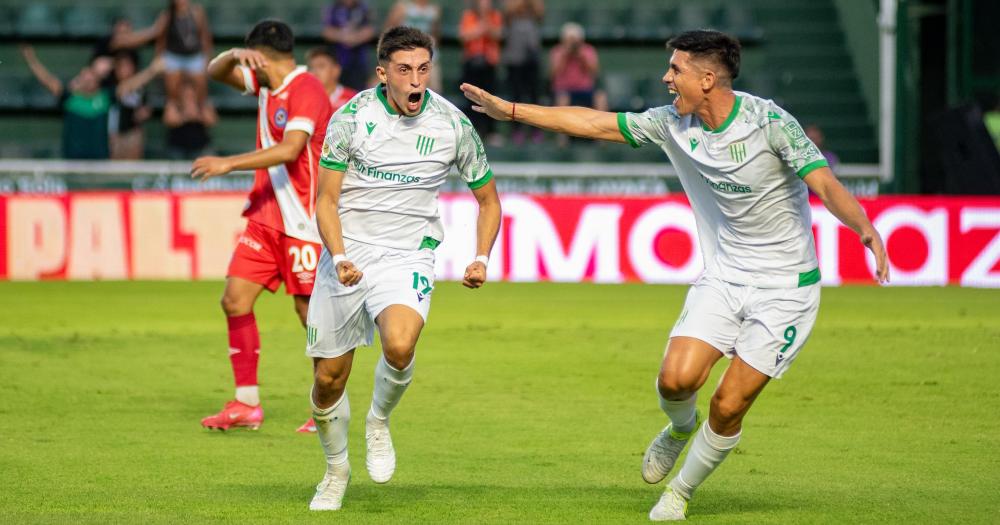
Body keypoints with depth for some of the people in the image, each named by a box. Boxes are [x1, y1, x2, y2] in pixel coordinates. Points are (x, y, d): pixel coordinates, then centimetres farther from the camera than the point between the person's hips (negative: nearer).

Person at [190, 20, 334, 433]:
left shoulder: (306, 90, -15)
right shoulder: (266, 84, 12)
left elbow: (289, 149, -26)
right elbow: (216, 72, 19)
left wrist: (228, 163, -26)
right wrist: (234, 56, -4)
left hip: (302, 220, -8)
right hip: (265, 216, 8)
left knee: (310, 310, -3)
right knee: (235, 300, 0)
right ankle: (246, 404, 4)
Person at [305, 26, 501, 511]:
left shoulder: (453, 124, -4)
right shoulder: (352, 117, -8)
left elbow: (488, 199, 10)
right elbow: (326, 200, -4)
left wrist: (481, 259, -5)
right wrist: (339, 258, -21)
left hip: (407, 257, -1)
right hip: (347, 256, 1)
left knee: (400, 346, -31)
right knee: (328, 379, 2)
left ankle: (379, 421, 1)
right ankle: (336, 470, 31)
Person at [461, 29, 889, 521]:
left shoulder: (769, 122, -18)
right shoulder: (672, 123, -1)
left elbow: (826, 184, -24)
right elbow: (594, 123, 6)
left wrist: (866, 229, -42)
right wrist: (510, 110, 5)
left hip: (784, 286, -4)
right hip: (722, 278, 4)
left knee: (728, 408, -7)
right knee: (676, 379, -16)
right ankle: (681, 428, 21)